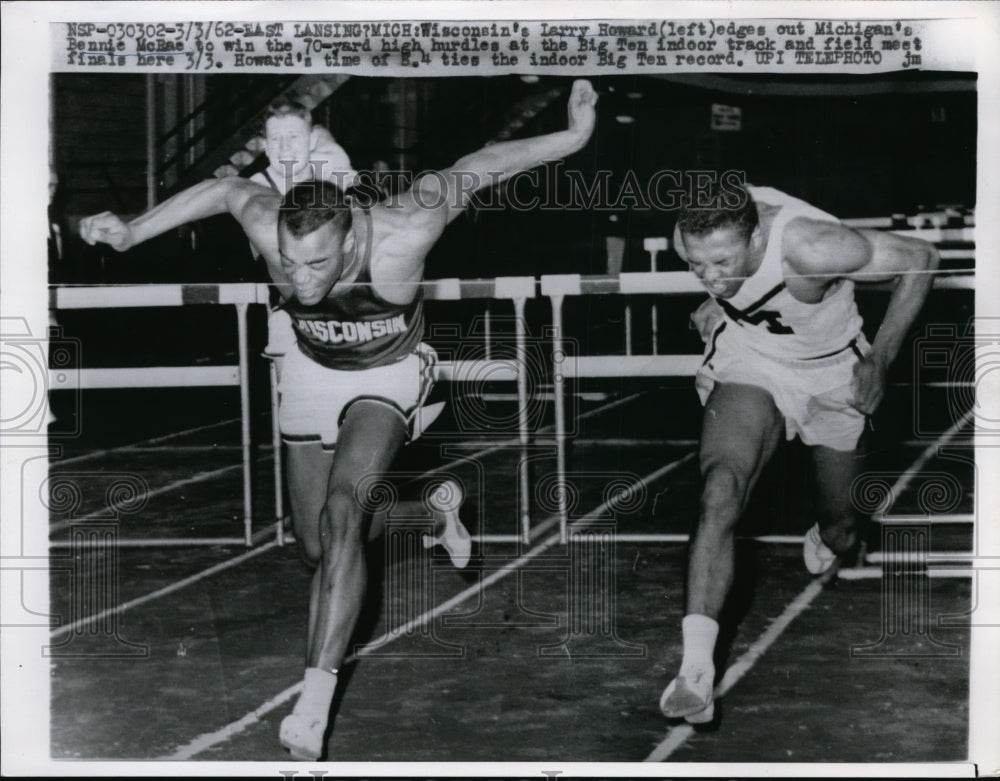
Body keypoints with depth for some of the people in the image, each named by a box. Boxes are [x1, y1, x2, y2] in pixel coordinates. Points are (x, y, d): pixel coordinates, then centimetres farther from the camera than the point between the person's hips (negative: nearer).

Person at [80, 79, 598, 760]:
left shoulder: (400, 237, -38)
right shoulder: (268, 227, -30)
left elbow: (473, 169, -23)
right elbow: (227, 189, -6)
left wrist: (573, 138, -19)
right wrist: (134, 231, -1)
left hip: (389, 372, -4)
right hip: (313, 367, 4)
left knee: (342, 513, -26)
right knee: (317, 543, 10)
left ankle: (316, 701, -26)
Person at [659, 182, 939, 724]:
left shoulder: (809, 247, -39)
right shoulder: (692, 237, -25)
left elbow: (919, 259, -23)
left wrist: (881, 358, -19)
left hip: (832, 374, -1)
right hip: (746, 360, 1)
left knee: (841, 534, 14)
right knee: (720, 493, -26)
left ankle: (830, 540, 56)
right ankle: (695, 672, -32)